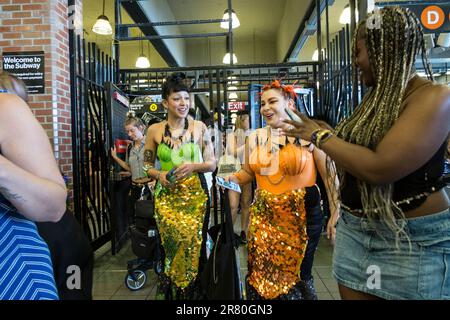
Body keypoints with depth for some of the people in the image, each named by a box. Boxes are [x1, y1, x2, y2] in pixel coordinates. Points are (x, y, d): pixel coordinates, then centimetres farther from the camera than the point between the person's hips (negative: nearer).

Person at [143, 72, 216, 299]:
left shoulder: (199, 127, 1)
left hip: (195, 195, 0)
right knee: (173, 246, 3)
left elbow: (212, 163, 4)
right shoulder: (154, 130, 3)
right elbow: (147, 165, 13)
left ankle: (193, 292, 22)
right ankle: (173, 292, 25)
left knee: (193, 245, -1)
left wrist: (193, 166, -14)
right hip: (167, 197, 1)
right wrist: (159, 175, -8)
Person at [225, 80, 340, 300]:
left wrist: (336, 215, -15)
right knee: (259, 275, 12)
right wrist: (230, 179, -2)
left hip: (301, 214, -4)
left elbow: (329, 175, -9)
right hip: (263, 216, 4)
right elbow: (248, 172, 16)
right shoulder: (256, 138, 6)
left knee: (294, 275, 8)